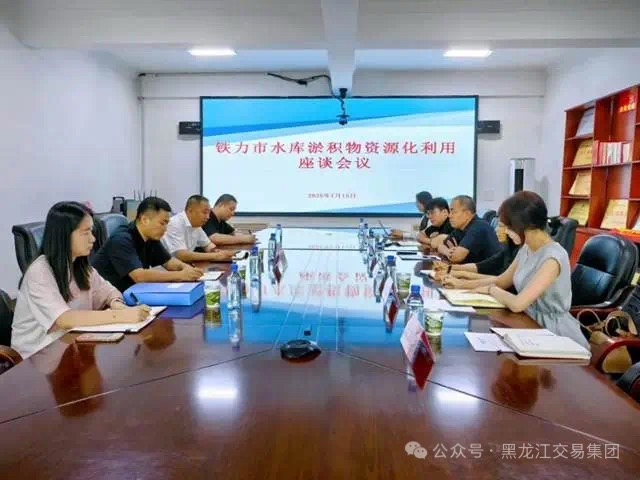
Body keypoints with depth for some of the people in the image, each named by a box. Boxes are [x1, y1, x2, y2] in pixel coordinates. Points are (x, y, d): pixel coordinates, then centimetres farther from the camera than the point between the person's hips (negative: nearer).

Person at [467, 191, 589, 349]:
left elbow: (517, 304, -29)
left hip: (556, 333, -7)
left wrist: (490, 290, -11)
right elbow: (502, 281, 13)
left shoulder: (553, 258, -24)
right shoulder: (526, 249, 2)